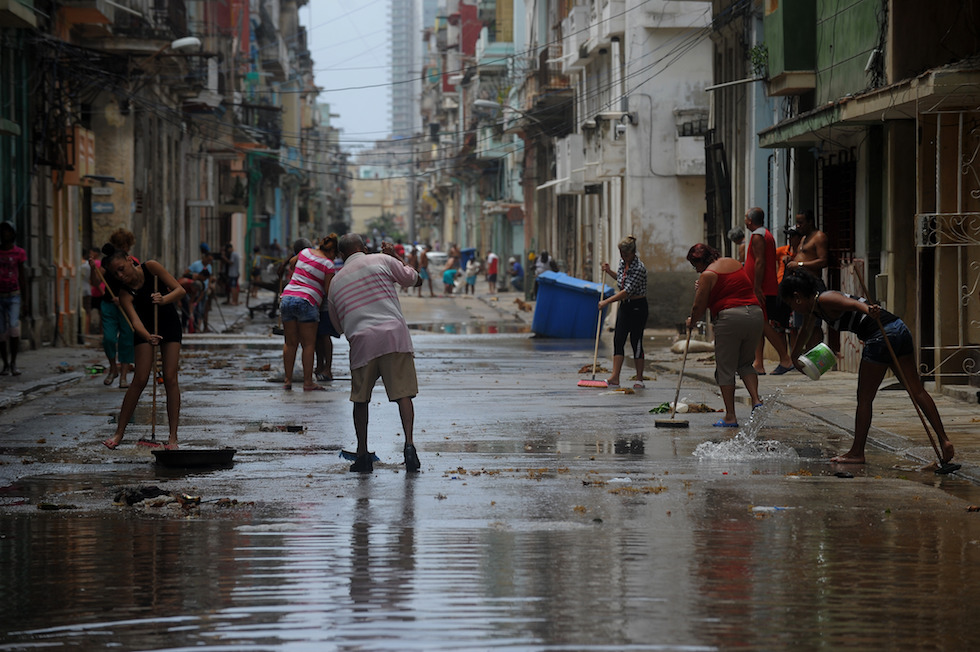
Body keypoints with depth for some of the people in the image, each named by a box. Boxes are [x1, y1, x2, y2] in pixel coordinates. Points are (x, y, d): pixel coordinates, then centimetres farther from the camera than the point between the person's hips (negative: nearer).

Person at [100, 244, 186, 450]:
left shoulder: (150, 267, -19)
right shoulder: (125, 294, -20)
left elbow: (179, 289, -18)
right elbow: (135, 321, -33)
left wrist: (164, 300, -38)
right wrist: (148, 337, -52)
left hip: (169, 324, 0)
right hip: (146, 329, 0)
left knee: (170, 378, -8)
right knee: (140, 380, -7)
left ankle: (173, 436, -7)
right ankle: (119, 433, 1)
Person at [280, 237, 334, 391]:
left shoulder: (306, 252, 13)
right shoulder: (328, 264, -4)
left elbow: (292, 262, 33)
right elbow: (328, 290, -5)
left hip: (287, 297, 6)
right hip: (306, 302, -6)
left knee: (290, 343, 11)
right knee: (309, 344, 1)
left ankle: (287, 380, 12)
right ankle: (308, 382, -1)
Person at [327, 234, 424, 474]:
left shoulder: (336, 281, 20)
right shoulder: (381, 261, 10)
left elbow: (338, 326, 26)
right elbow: (415, 279, 18)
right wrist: (394, 257, 30)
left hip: (362, 339, 2)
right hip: (394, 333, -2)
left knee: (360, 399, 14)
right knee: (403, 393, -2)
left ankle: (362, 454, 12)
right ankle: (409, 443, -19)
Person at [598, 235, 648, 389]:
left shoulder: (639, 268, -22)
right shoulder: (622, 262, 3)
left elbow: (627, 291, -25)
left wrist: (606, 302, -23)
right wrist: (609, 272, 9)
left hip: (638, 307, -8)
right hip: (625, 306, 8)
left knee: (636, 341, -3)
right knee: (618, 340, -2)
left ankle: (639, 379, 8)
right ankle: (614, 378, -6)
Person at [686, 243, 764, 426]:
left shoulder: (707, 275, -3)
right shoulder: (735, 263, 18)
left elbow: (699, 307, -1)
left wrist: (691, 322, 19)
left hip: (730, 317, -7)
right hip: (756, 313, 7)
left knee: (725, 369, 4)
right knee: (745, 363, 20)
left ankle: (730, 416, 2)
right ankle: (756, 400, -2)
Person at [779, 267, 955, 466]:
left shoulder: (824, 300, -6)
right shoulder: (815, 307, 22)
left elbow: (852, 303, -26)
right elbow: (805, 334, 40)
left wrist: (868, 310, -47)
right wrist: (794, 358, 55)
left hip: (882, 335, -9)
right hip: (899, 329, 9)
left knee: (864, 399, 3)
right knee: (917, 391, 9)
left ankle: (857, 453, 10)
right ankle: (944, 440, 5)